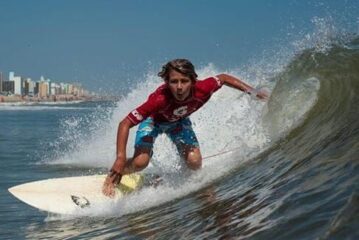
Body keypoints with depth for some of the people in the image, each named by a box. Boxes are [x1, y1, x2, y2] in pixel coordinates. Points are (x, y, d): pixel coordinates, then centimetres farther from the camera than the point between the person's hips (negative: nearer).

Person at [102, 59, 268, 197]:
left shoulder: (202, 90, -37)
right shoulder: (160, 99, -46)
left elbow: (223, 78, -13)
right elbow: (125, 124, -41)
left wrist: (251, 91, -12)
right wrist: (120, 158, -49)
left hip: (178, 121, 3)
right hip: (153, 120, -3)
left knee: (194, 161, -17)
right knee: (140, 162, -23)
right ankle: (112, 178, 10)